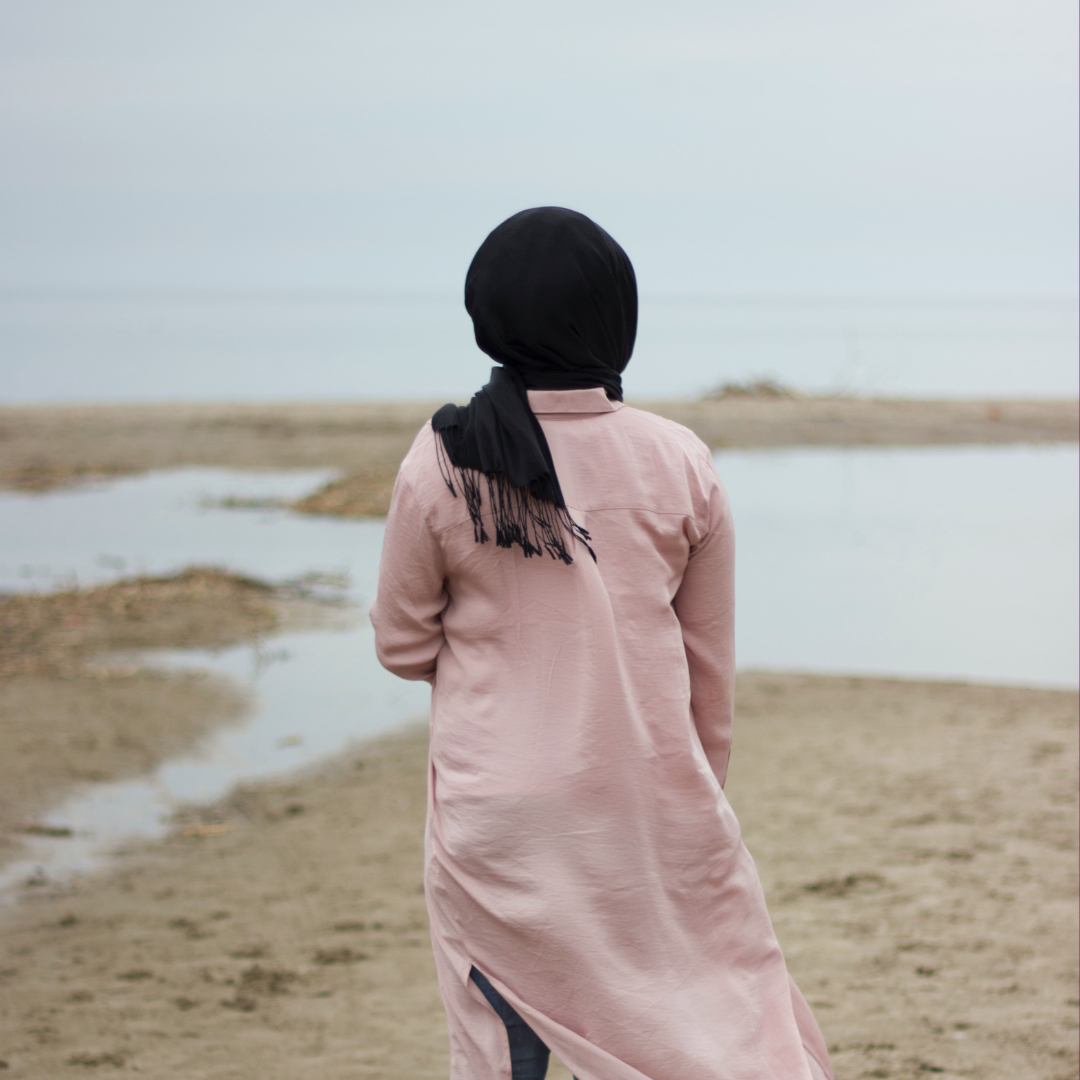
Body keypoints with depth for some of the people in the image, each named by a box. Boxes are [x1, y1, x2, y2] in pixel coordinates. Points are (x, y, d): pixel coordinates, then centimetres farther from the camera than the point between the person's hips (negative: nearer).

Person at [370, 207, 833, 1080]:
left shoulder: (441, 467, -8)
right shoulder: (680, 464, -5)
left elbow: (402, 645, 2)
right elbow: (710, 662, 5)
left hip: (496, 816, -1)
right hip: (652, 808, 1)